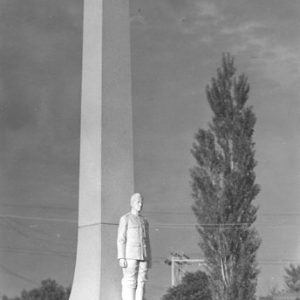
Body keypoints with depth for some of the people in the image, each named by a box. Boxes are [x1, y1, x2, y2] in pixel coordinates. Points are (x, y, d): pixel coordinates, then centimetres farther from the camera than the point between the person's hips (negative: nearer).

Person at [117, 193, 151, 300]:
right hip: (130, 256, -6)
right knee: (129, 284, -7)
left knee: (141, 283, 2)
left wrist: (149, 260, 12)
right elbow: (121, 240, -8)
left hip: (142, 257, 6)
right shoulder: (125, 219, -3)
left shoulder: (144, 221, 17)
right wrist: (121, 258, -16)